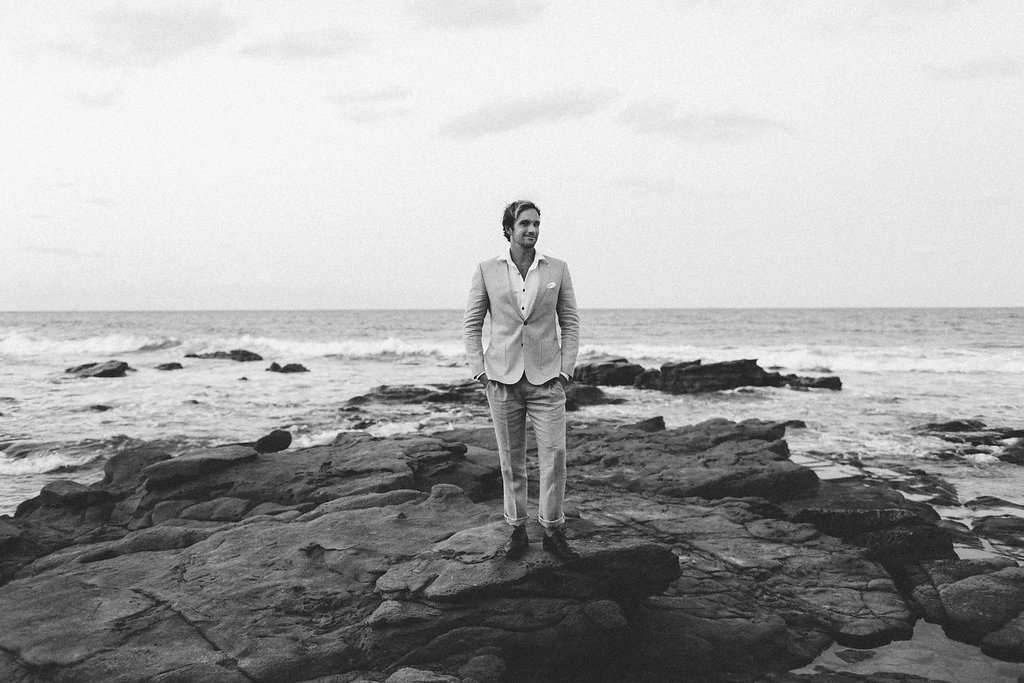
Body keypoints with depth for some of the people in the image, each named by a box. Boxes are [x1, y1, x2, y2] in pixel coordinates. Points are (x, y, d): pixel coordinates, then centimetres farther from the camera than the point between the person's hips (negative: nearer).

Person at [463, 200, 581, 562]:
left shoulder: (557, 269, 4)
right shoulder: (487, 270, 3)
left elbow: (570, 322, 8)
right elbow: (471, 323, 7)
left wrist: (565, 369, -1)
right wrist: (479, 369, -1)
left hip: (547, 378, 0)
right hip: (502, 378, 0)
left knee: (554, 454, -6)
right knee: (510, 459, 7)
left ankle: (552, 531, 7)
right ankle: (517, 530, 18)